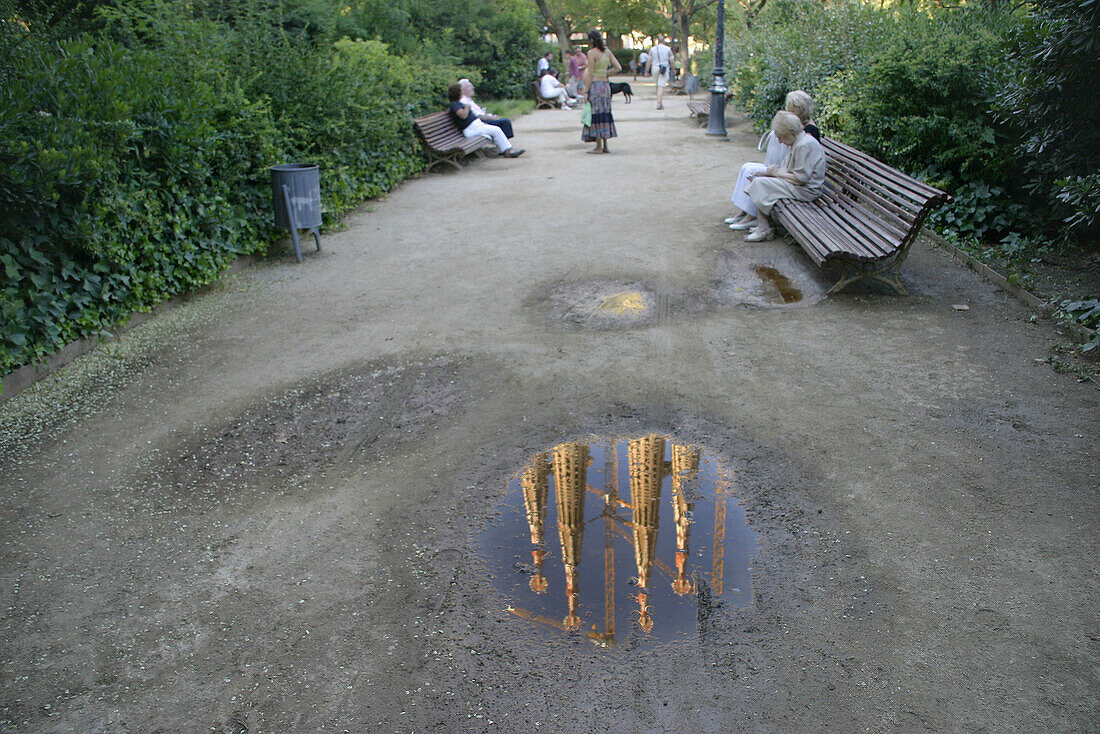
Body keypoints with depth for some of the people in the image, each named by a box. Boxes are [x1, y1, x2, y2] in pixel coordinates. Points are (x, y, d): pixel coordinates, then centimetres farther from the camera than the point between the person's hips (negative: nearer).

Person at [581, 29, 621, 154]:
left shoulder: (591, 52, -9)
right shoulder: (607, 52, 9)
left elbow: (590, 74, -13)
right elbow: (619, 68, 7)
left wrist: (586, 91, -10)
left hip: (595, 85, -7)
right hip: (606, 84, 7)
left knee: (596, 115, -3)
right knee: (604, 114, 11)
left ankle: (599, 147, -2)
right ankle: (605, 147, 14)